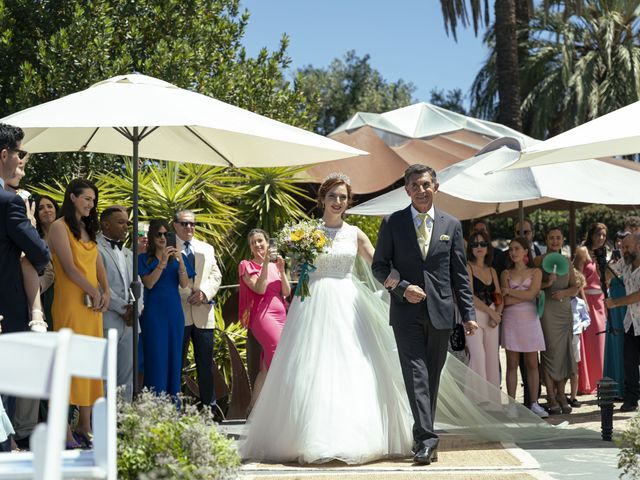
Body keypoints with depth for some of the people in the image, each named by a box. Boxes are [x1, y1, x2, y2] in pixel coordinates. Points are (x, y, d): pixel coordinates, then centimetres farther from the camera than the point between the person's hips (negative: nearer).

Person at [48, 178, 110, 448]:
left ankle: (85, 428, 8)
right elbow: (69, 267, -12)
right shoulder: (60, 227, -5)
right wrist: (94, 292, -10)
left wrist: (105, 292, 1)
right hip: (70, 303, -8)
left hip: (92, 306, 8)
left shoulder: (87, 229, 19)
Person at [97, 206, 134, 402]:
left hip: (129, 320, 8)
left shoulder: (128, 253, 21)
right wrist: (123, 308, -9)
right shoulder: (95, 249, -5)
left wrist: (134, 307, 0)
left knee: (127, 375, 8)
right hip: (108, 321, -7)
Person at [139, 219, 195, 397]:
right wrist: (163, 262, -18)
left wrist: (181, 262, -16)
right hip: (153, 313, -3)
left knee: (174, 357, 4)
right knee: (155, 358, -5)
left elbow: (184, 284, -1)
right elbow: (149, 283, -10)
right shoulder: (145, 259, 3)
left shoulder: (178, 257, 9)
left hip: (174, 313, 3)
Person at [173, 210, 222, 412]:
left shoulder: (207, 249, 16)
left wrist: (204, 293, -7)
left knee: (206, 362, 8)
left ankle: (209, 404, 16)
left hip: (204, 313, 4)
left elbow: (216, 276, 11)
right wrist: (189, 295, -17)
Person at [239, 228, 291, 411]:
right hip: (262, 315, -6)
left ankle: (254, 406, 9)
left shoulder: (274, 265, 18)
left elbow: (286, 292, 9)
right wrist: (265, 263, -13)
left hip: (280, 315, 6)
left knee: (267, 366, 3)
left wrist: (281, 270, -3)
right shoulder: (246, 265, 4)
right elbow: (259, 289, -10)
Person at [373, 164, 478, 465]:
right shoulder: (392, 223, 3)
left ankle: (423, 434, 20)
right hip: (407, 310, -2)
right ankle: (426, 438, -16)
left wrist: (468, 313, 3)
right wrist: (402, 288, -12)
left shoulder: (451, 225, 8)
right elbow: (379, 266, 4)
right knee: (416, 373, -11)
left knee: (432, 376, 9)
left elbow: (460, 273, 8)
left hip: (440, 311, 2)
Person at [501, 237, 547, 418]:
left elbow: (531, 294, -7)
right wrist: (525, 295, -7)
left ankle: (534, 403, 4)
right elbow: (506, 301, -2)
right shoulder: (506, 274, 9)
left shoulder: (535, 272, 9)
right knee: (512, 364, 0)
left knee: (532, 364, 0)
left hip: (529, 320, 0)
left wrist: (510, 291, -3)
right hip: (511, 320, 0)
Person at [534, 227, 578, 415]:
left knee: (565, 352, 3)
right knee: (549, 351, -8)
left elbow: (575, 287, 12)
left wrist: (564, 292, -7)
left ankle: (561, 395, 12)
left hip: (565, 310, 5)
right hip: (547, 310, -5)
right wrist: (547, 283, -19)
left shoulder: (566, 261, 15)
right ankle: (551, 398, -5)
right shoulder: (539, 260, 2)